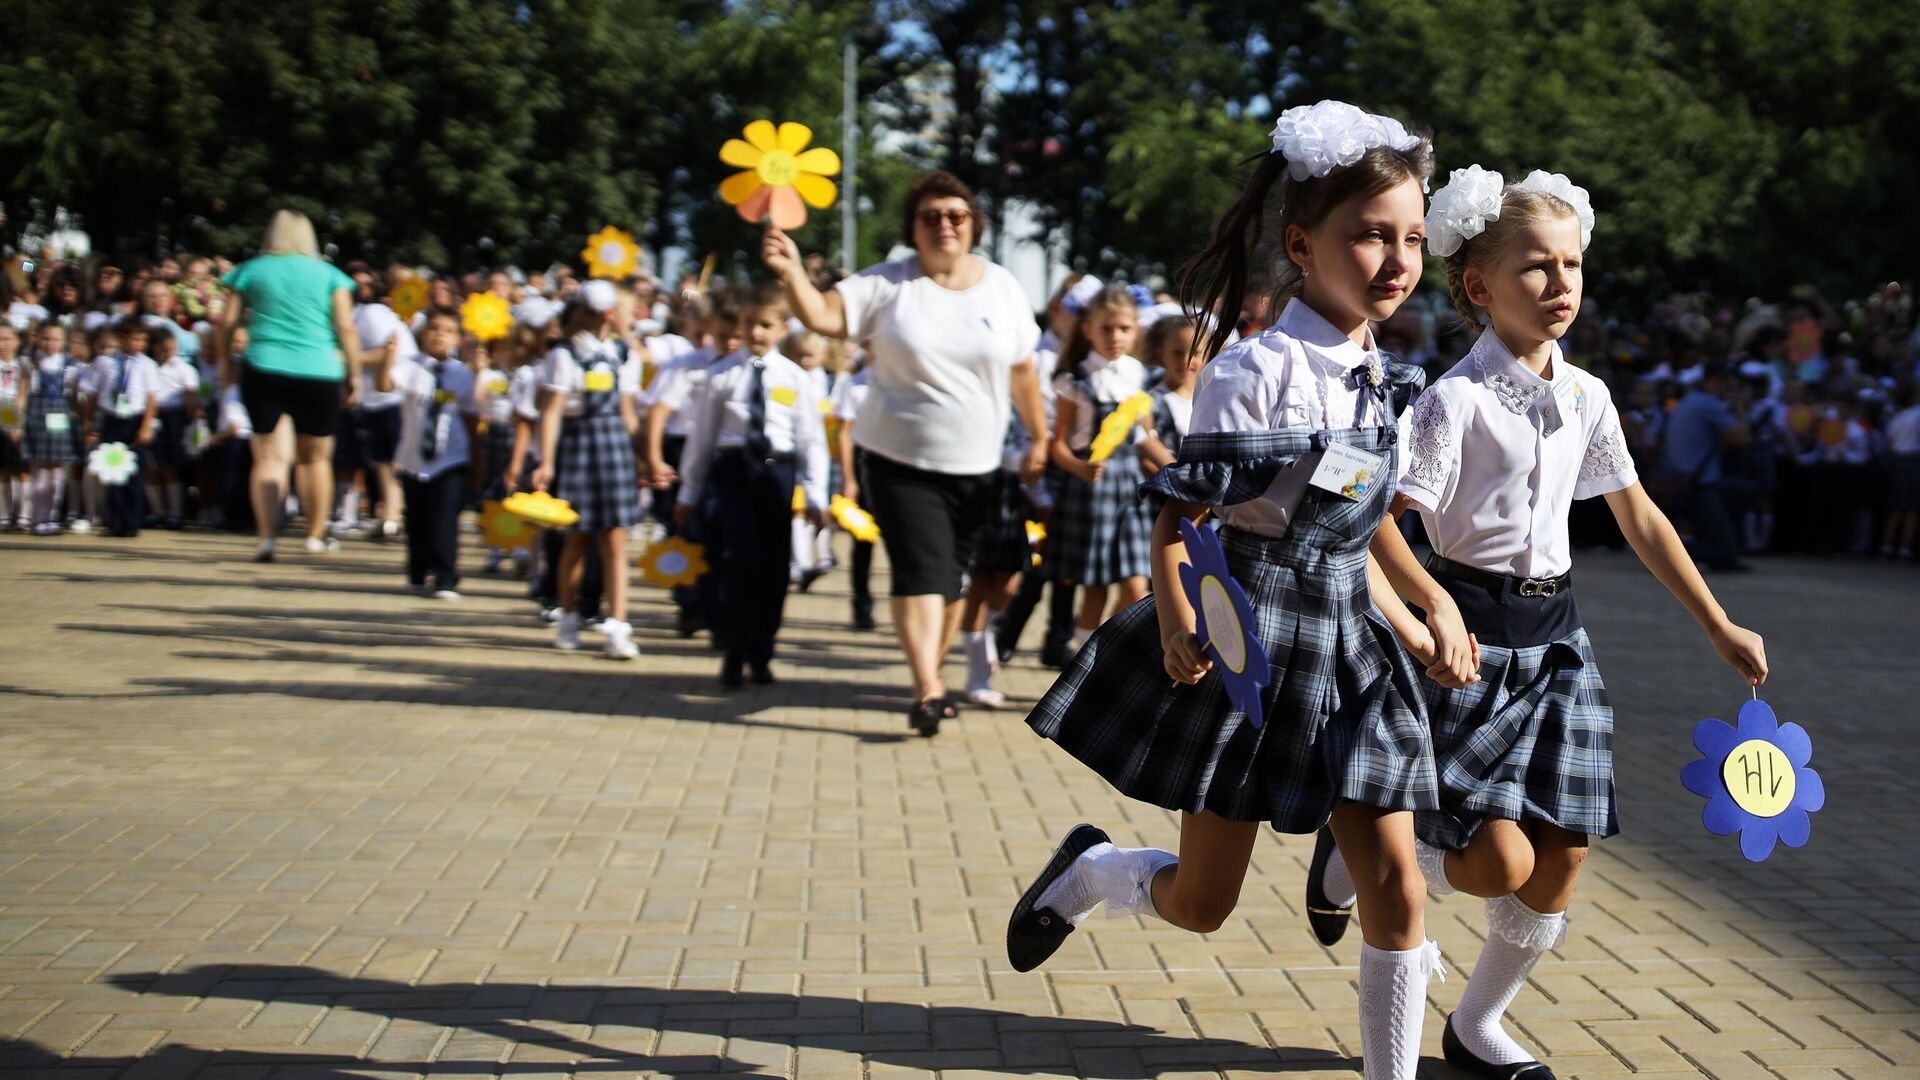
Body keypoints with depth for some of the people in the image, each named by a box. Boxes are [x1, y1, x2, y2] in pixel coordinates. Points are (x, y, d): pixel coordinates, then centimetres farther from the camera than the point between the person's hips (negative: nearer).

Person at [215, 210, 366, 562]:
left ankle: (266, 536, -17)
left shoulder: (250, 271, 8)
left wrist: (225, 364, 18)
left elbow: (226, 322, 6)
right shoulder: (329, 275, 7)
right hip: (319, 374, 0)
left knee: (269, 457, -3)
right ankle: (317, 534, 21)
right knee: (316, 456, 14)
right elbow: (346, 328, 1)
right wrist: (354, 374, 7)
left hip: (263, 372, 0)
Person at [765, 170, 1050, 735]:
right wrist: (792, 273, -35)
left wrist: (1039, 438, 10)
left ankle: (934, 673, 24)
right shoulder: (888, 285, -4)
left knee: (950, 576, 9)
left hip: (974, 465, 3)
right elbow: (824, 315, -17)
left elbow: (1022, 371, 10)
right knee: (920, 571, -13)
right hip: (901, 460, -3)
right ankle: (928, 689, -18)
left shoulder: (1002, 288, 5)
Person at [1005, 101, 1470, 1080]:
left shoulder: (1382, 383, 7)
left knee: (1396, 891, 0)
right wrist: (1178, 626, -27)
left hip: (1346, 643, 6)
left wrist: (1416, 630, 12)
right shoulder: (1254, 372, -15)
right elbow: (1178, 518, -13)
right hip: (1249, 640, -6)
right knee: (1202, 902, 5)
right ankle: (1092, 870, 37)